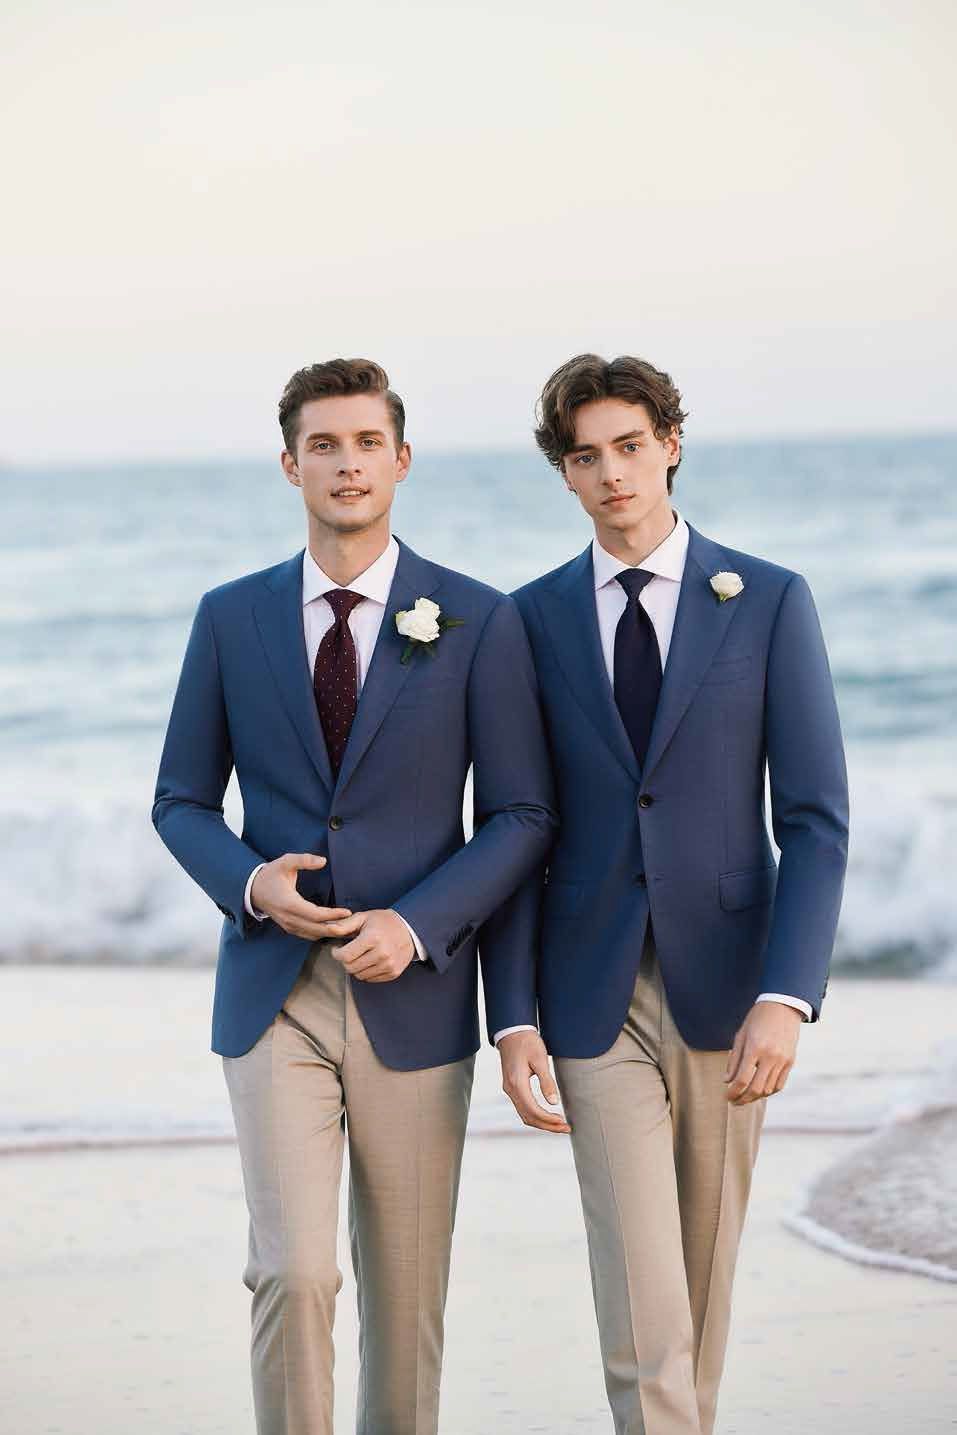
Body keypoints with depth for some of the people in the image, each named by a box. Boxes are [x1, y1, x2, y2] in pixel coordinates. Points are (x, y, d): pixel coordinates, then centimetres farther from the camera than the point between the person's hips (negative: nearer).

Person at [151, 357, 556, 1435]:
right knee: (293, 1273, -13)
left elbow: (522, 817, -2)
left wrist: (416, 924, -16)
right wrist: (251, 883, -12)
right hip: (274, 999, 0)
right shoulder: (231, 619, 4)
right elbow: (182, 802, 9)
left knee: (406, 1301, 8)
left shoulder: (480, 622, -1)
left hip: (412, 998, 0)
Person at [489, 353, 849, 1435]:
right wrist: (514, 1017, -3)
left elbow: (814, 817, -4)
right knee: (642, 1306, -8)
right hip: (597, 999, 0)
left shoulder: (769, 602, 0)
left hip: (723, 989, 0)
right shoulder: (531, 619, 4)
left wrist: (786, 998, -15)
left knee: (703, 1280, 12)